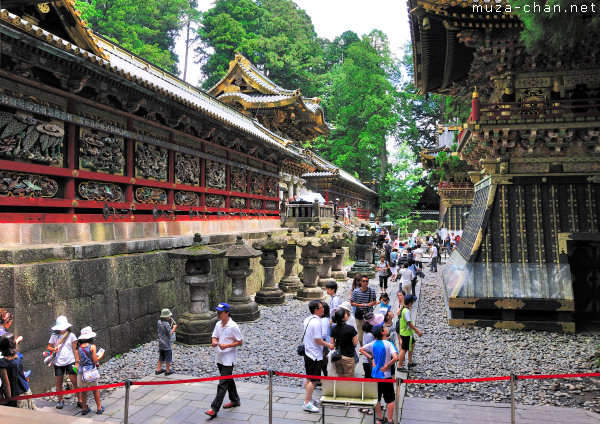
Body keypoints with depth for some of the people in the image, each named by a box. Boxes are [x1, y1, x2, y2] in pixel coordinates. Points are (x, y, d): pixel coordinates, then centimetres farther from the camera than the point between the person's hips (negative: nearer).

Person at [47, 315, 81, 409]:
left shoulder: (71, 335, 0)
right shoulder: (54, 336, 5)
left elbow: (75, 349, 1)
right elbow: (48, 347, 10)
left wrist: (77, 361, -3)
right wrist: (54, 349, -13)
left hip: (70, 361, -2)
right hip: (58, 362, 2)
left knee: (75, 381, -6)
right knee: (59, 382, 8)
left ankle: (80, 401, 1)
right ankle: (60, 401, 26)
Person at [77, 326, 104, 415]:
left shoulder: (80, 347, 3)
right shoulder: (92, 346, -11)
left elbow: (80, 359, 8)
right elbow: (95, 360, -12)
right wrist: (101, 355, 7)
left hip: (81, 371, 4)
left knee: (83, 391, 15)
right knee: (95, 390, 10)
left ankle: (84, 408, 23)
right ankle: (99, 408, 18)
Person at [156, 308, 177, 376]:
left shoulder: (159, 322, -2)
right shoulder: (166, 324, -25)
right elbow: (170, 333, -21)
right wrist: (174, 328, -5)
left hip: (160, 343, 7)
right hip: (167, 344, -7)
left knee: (161, 357, 21)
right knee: (168, 357, 7)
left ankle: (158, 369, 28)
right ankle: (168, 371, 16)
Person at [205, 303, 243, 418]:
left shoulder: (233, 326, -18)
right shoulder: (218, 324, 4)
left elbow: (240, 342, -13)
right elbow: (215, 337, 14)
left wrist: (226, 345, -22)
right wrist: (214, 342, -10)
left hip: (228, 360, -8)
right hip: (219, 358, 8)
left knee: (222, 384, -6)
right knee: (228, 380, 21)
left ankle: (214, 409, -3)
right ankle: (235, 400, 37)